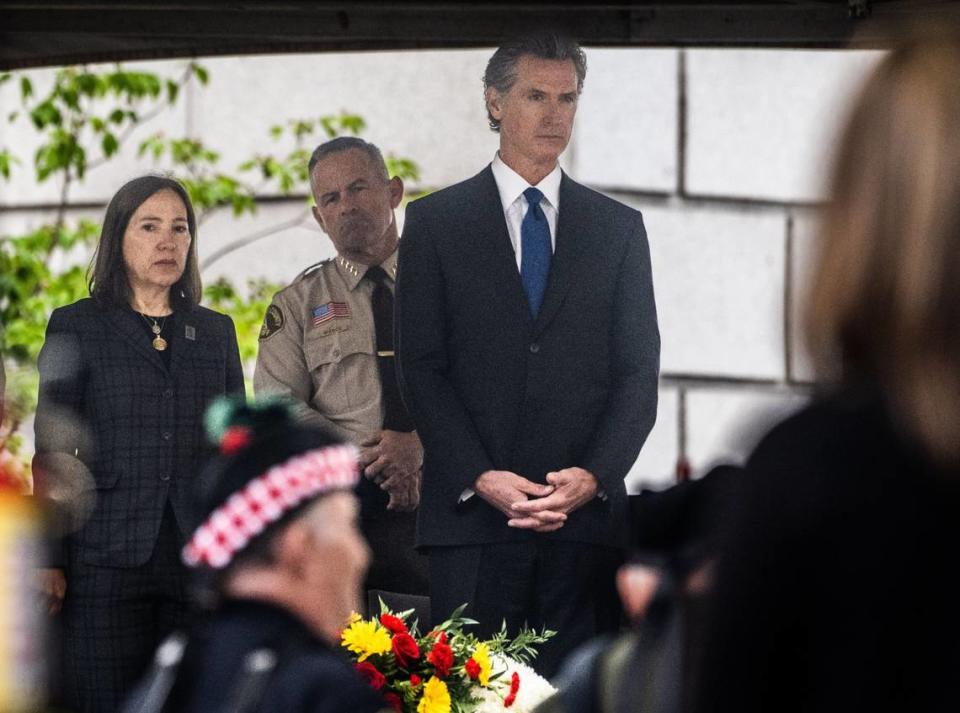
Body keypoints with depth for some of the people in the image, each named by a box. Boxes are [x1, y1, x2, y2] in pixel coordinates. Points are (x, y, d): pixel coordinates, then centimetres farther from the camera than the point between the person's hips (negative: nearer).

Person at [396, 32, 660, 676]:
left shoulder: (618, 228, 14)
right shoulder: (435, 222, 8)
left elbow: (639, 370, 8)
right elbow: (422, 367, 1)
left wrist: (594, 475, -8)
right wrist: (480, 478, -11)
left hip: (587, 519, 2)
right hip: (471, 518, -1)